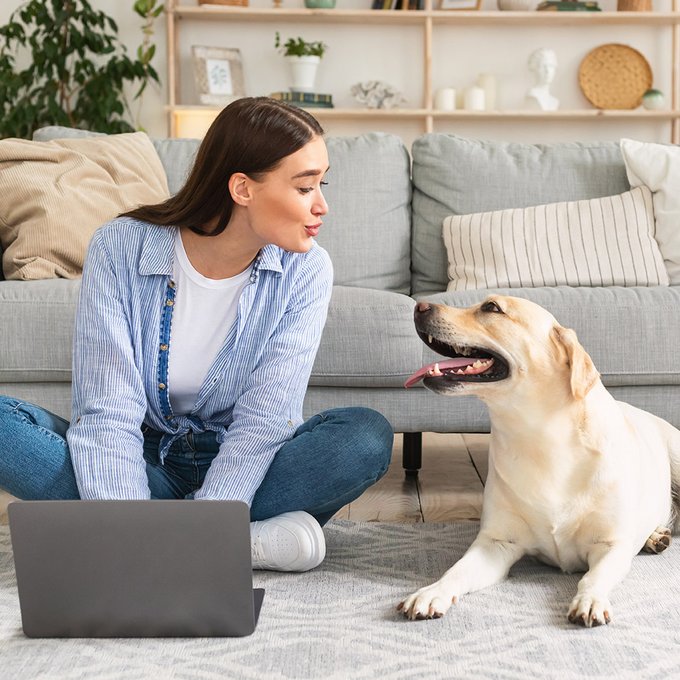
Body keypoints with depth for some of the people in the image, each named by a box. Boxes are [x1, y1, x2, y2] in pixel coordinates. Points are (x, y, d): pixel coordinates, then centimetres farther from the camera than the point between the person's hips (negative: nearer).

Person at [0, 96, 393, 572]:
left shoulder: (305, 271, -14)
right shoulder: (121, 248, -17)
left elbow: (262, 424, -20)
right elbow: (108, 416, -21)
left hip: (235, 468, 0)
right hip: (140, 459, 0)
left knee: (368, 437, -26)